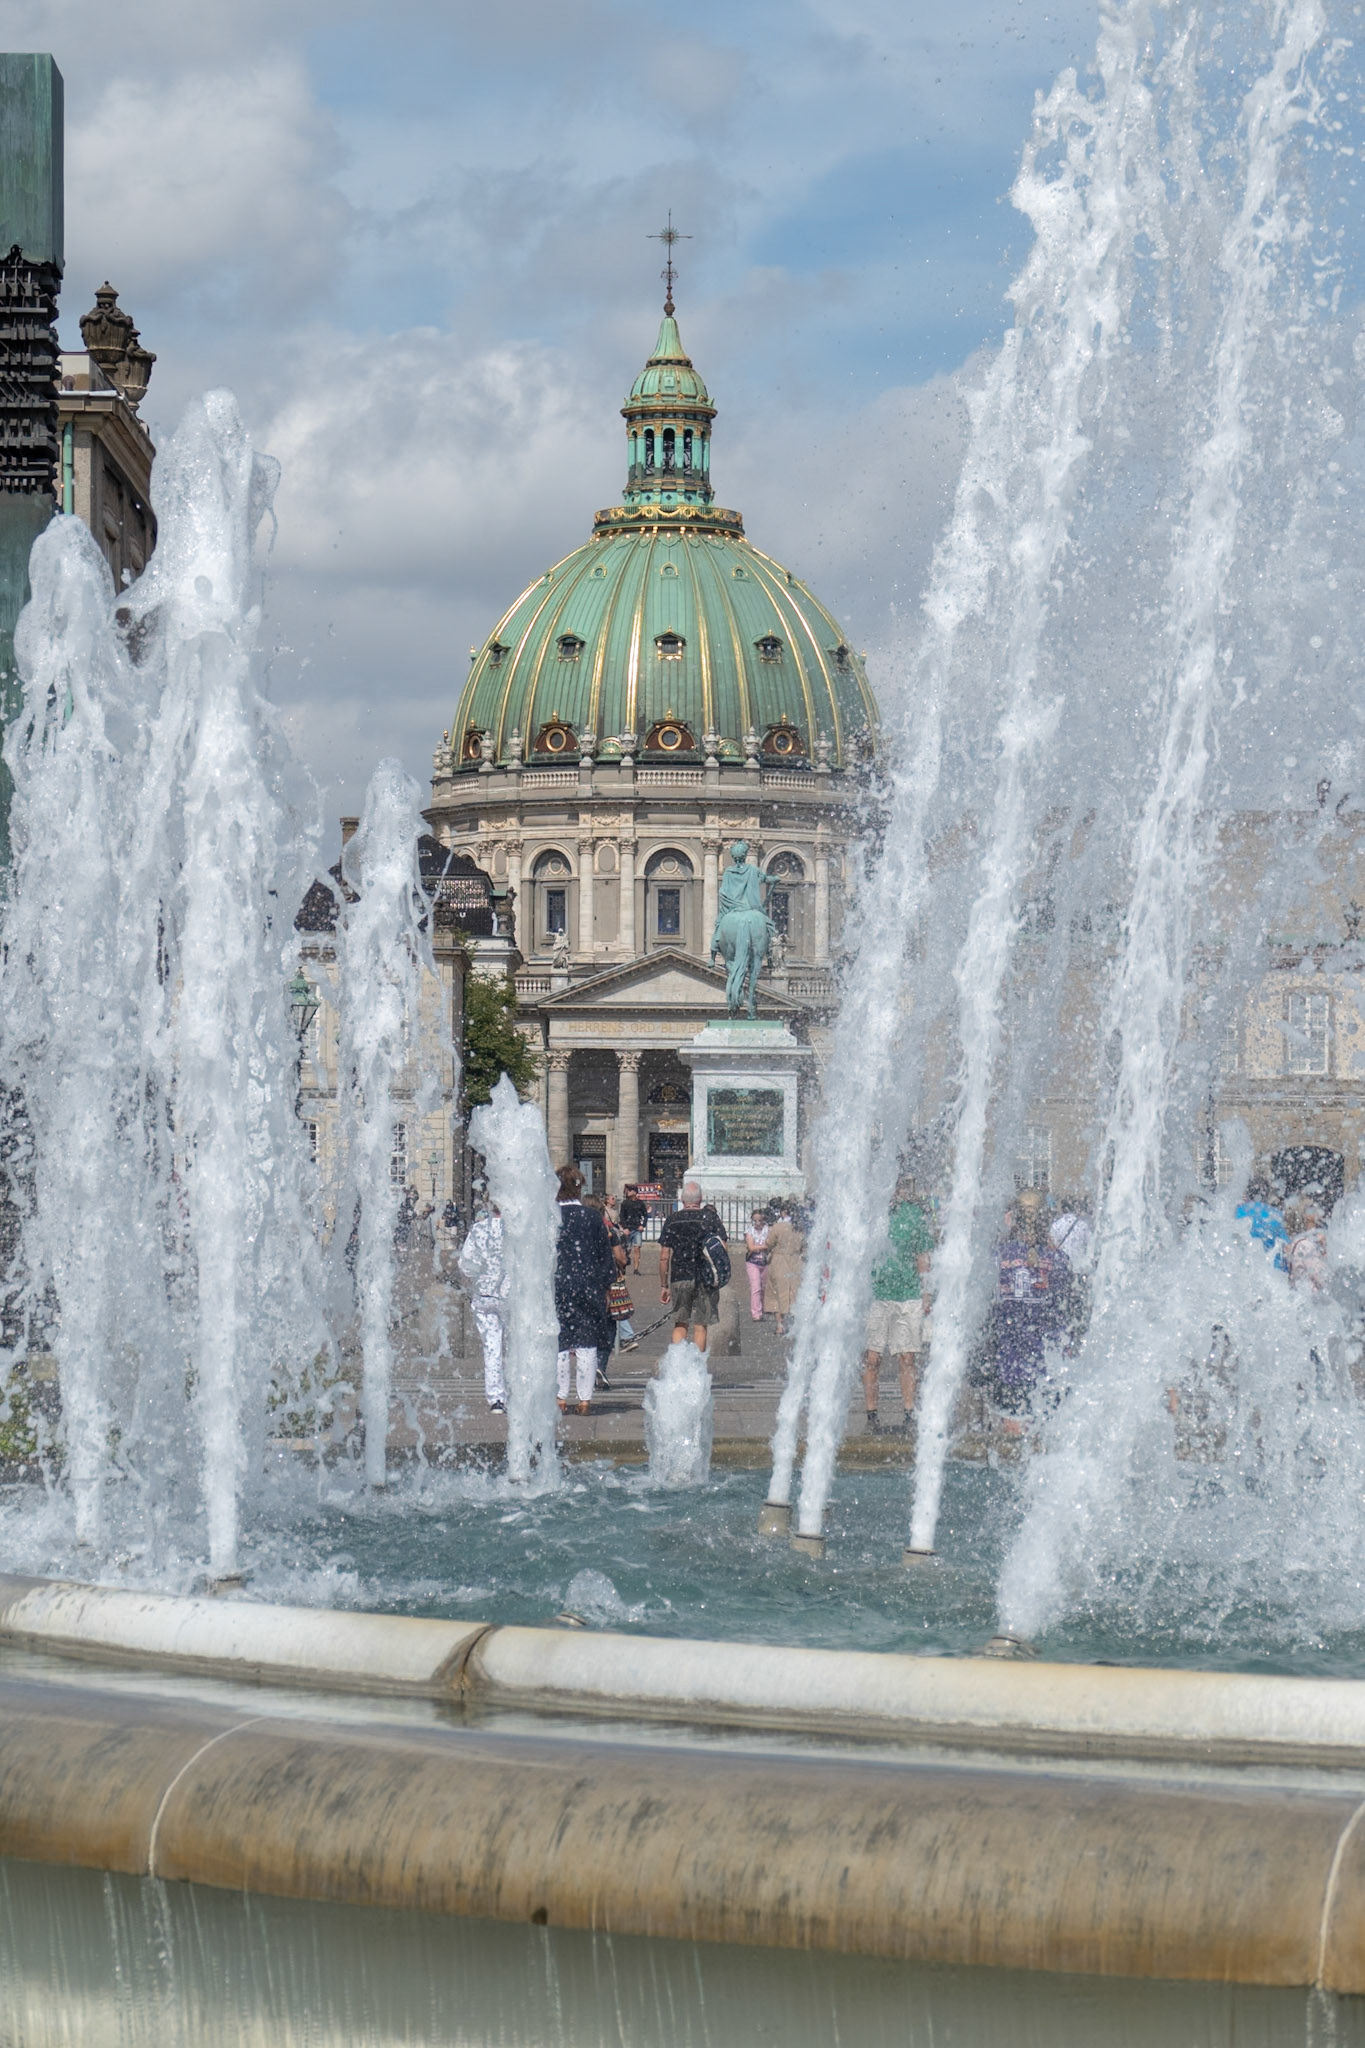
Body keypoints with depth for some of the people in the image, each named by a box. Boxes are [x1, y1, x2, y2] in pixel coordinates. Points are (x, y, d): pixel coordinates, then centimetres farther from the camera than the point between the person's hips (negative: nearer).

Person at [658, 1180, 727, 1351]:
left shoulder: (673, 1220, 2)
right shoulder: (710, 1217, 0)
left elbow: (664, 1257, 2)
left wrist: (663, 1286, 9)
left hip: (679, 1278, 1)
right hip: (705, 1279, -1)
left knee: (679, 1325, 11)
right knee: (700, 1326, 4)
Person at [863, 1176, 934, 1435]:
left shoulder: (916, 1215, 10)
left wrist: (925, 1295, 12)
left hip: (909, 1295, 2)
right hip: (875, 1294, -2)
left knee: (908, 1358, 2)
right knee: (872, 1358, -3)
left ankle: (910, 1415, 8)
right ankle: (871, 1416, 3)